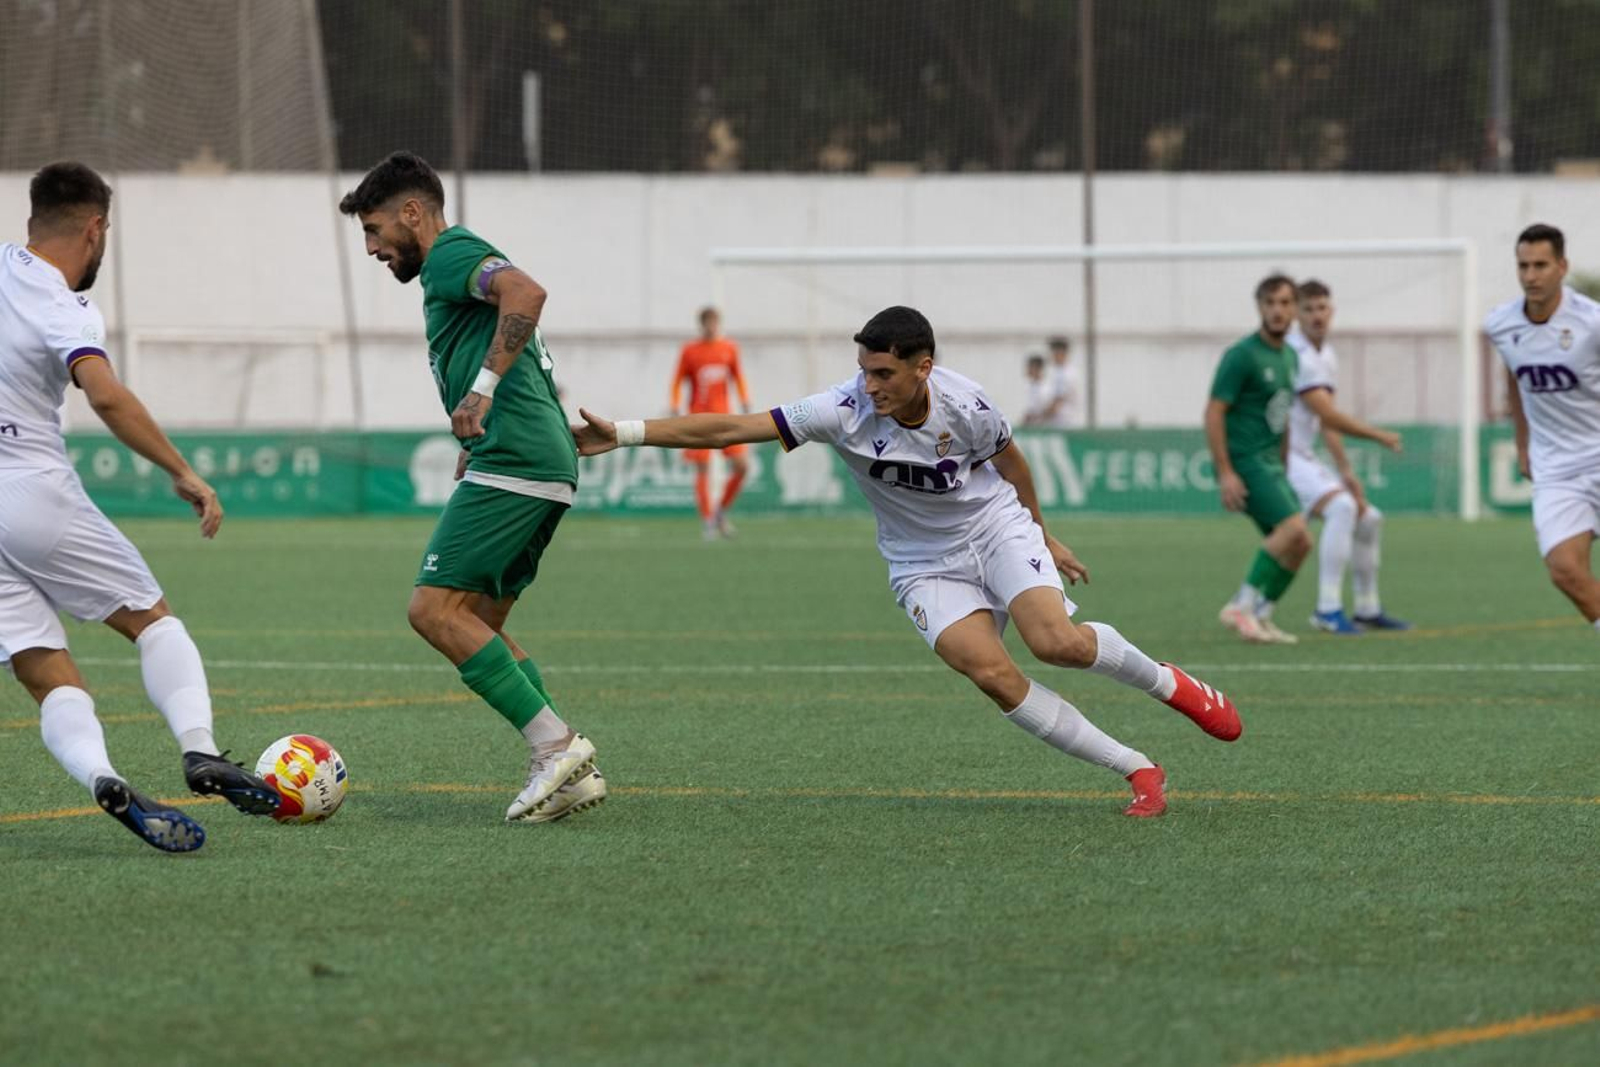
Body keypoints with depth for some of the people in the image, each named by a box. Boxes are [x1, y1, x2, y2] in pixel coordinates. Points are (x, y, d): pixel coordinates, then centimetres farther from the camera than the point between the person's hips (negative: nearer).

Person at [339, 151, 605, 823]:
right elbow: (538, 378, 35)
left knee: (434, 609, -12)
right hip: (548, 465, 10)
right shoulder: (458, 264, 28)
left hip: (512, 462, -10)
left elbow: (526, 292, -25)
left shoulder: (450, 253, -3)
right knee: (477, 625, 12)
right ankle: (570, 771, 4)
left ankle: (557, 747, -16)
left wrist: (484, 388, -26)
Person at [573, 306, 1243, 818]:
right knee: (992, 673, -24)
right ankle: (1137, 771, -12)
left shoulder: (965, 406, -20)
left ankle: (1168, 683, 6)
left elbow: (1010, 461, 3)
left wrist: (1044, 537, 16)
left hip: (997, 528, -1)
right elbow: (730, 428, -26)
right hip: (925, 566, 1)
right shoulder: (846, 411, -22)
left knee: (1057, 642, -27)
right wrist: (623, 435, -33)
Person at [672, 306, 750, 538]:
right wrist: (676, 409, -8)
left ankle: (721, 511, 14)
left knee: (741, 466, -5)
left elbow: (738, 378, 16)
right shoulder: (690, 351, -1)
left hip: (723, 415, 3)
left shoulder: (729, 349, 7)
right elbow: (677, 383, 3)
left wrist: (745, 405, 6)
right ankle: (708, 522, -2)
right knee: (703, 469, -7)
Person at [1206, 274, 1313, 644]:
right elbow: (1214, 412, -14)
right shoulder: (1242, 355, -11)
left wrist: (1284, 467, 24)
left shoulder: (1288, 356, 15)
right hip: (1244, 461, -9)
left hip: (1270, 463, 9)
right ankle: (1245, 603, -15)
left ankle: (1258, 615, 12)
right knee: (1294, 529, -23)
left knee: (1297, 543, 4)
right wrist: (1225, 472, -20)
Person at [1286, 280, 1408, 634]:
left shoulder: (1327, 356, 13)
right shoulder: (1295, 355, -18)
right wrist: (1379, 435, -8)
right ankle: (1328, 609, -29)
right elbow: (1329, 416, -20)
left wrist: (1346, 470, 11)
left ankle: (1368, 610, 26)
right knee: (1341, 506, -29)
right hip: (1281, 456, -10)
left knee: (1369, 518, 14)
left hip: (1304, 458, 10)